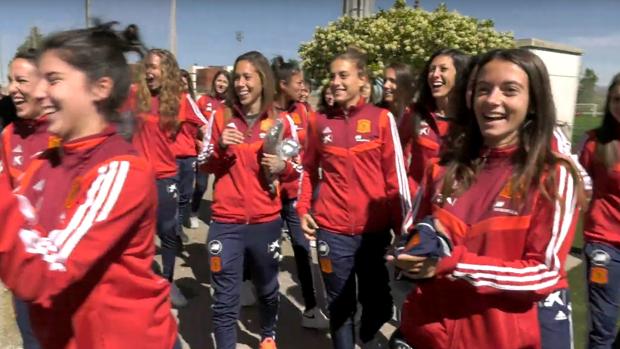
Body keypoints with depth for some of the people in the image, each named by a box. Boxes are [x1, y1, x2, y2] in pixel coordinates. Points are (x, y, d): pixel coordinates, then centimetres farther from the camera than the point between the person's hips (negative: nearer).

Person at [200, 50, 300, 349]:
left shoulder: (281, 121, -2)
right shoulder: (221, 117, 0)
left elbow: (296, 170, 4)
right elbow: (205, 166, 4)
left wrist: (282, 167, -18)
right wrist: (219, 147, -16)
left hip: (266, 221, 1)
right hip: (226, 222, 0)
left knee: (267, 289, 21)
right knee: (225, 299, 3)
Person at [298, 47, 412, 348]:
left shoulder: (382, 119, -3)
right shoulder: (318, 121, 4)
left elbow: (396, 174, -3)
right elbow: (309, 169, 12)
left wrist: (403, 225, -3)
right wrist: (303, 209, 2)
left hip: (375, 229, 0)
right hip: (331, 229, 1)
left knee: (377, 301, 14)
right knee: (340, 304, 12)